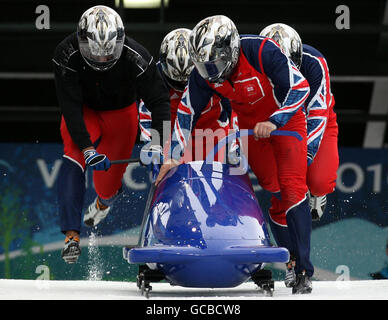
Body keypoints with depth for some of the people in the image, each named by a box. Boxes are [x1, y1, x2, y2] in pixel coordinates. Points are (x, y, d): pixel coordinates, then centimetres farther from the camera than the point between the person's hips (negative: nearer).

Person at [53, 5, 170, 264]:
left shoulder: (135, 57, -31)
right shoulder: (67, 56, -31)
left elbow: (159, 100, -25)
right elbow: (70, 106, -29)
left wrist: (166, 143, -36)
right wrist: (86, 148, -38)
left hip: (121, 114, 1)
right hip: (83, 112, 0)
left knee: (109, 183, 4)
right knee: (74, 158, -29)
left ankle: (105, 199, 46)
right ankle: (72, 235, -31)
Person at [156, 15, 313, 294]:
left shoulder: (262, 51, -30)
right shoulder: (203, 74, -15)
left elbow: (300, 87, -27)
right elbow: (186, 113, -6)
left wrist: (274, 122, -35)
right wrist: (175, 157, -11)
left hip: (285, 117, -5)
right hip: (250, 124, 5)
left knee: (292, 187, -16)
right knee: (274, 191, -3)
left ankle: (303, 271, -18)